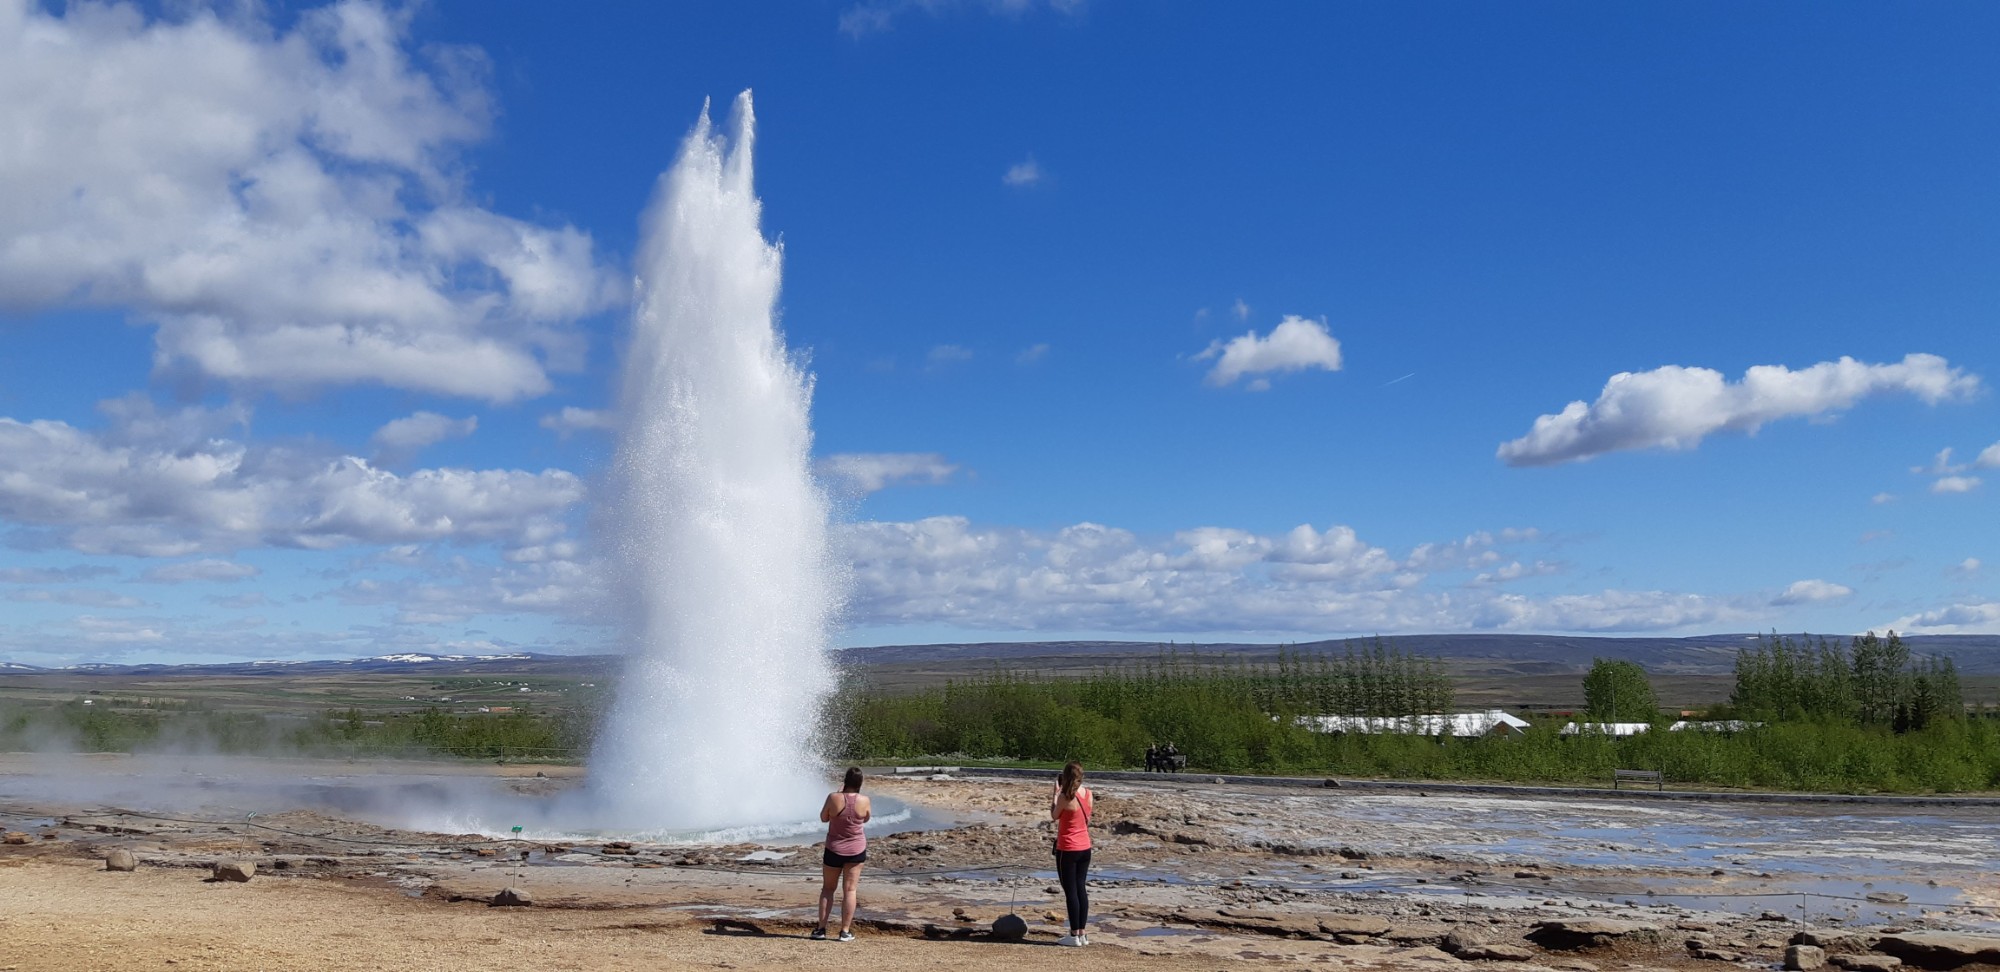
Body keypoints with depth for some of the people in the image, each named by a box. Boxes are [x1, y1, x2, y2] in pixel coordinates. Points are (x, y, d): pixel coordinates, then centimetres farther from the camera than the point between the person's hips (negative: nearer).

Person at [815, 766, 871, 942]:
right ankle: (845, 931, 6)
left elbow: (823, 818, 0)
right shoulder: (864, 801, -13)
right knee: (849, 890, 6)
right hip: (856, 850, 1)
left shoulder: (834, 798, -17)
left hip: (834, 850, -1)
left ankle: (821, 929, 12)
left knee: (827, 888, 13)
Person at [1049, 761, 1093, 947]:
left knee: (1070, 891, 0)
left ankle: (1074, 935, 3)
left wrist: (1055, 794, 5)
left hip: (1067, 850, -6)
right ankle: (1082, 933, 16)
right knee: (1080, 889, 12)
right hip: (1085, 848, 7)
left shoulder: (1065, 797, -18)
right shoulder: (1088, 794, 2)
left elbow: (1054, 816, -2)